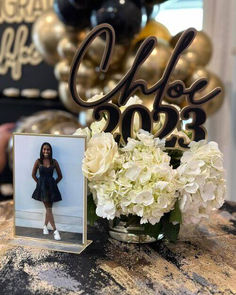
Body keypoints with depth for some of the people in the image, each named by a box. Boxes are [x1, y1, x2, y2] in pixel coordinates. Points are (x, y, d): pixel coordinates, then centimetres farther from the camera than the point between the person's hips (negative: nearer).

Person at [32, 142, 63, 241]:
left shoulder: (54, 162, 0)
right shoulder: (38, 161, -2)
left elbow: (60, 176, 7)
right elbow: (33, 174, 9)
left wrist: (53, 183, 5)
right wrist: (39, 182, 7)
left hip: (51, 186, 2)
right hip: (42, 186, -1)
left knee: (48, 208, 7)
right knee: (48, 208, -3)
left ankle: (45, 226, 29)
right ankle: (55, 230, -3)